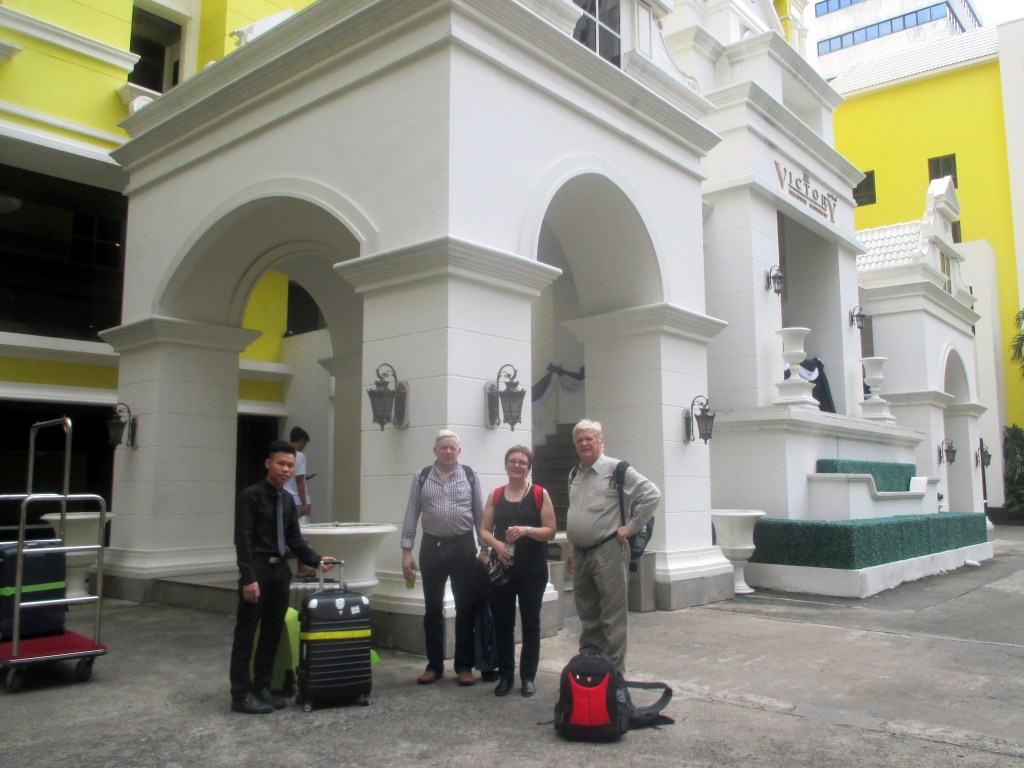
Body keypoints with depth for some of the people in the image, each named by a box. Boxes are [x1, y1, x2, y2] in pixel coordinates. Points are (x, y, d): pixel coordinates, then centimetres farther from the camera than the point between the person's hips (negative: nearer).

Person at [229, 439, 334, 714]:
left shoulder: (288, 500, 12)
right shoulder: (250, 496, -9)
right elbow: (243, 540, -14)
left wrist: (317, 561, 3)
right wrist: (248, 578, -21)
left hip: (281, 570, 7)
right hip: (257, 569, -7)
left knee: (273, 631, 12)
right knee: (246, 633, 0)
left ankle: (262, 687, 24)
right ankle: (241, 694, 8)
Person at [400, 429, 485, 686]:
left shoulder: (469, 476, 2)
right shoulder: (422, 477, 2)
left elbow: (479, 514, 4)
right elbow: (412, 514, 2)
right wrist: (406, 551, -3)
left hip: (464, 547, 0)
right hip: (432, 547, 1)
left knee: (466, 608, 5)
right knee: (433, 609, 10)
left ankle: (464, 666, 17)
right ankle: (434, 665, 22)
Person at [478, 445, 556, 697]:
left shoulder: (540, 494, -1)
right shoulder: (495, 496, 7)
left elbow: (550, 531, -4)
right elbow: (484, 530, 6)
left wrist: (527, 530, -20)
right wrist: (496, 544, -14)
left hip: (532, 568, -2)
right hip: (502, 568, 2)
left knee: (530, 622, 6)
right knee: (502, 622, 6)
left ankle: (528, 676, 17)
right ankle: (505, 675, 19)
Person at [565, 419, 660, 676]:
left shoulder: (616, 469, -9)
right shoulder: (574, 475, 15)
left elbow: (652, 495, -14)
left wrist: (631, 527, -12)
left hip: (608, 552, -7)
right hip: (581, 555, 7)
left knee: (612, 618, -2)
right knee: (587, 616, 16)